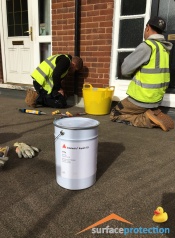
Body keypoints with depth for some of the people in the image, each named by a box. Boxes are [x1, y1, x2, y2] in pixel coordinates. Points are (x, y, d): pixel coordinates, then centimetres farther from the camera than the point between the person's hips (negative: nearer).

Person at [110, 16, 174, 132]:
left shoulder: (147, 46, -18)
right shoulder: (165, 47, 5)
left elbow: (125, 70, -15)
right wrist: (137, 72, 9)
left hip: (142, 99, -8)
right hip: (157, 99, 8)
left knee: (115, 115, 9)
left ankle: (147, 119, -7)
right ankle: (155, 114, 7)